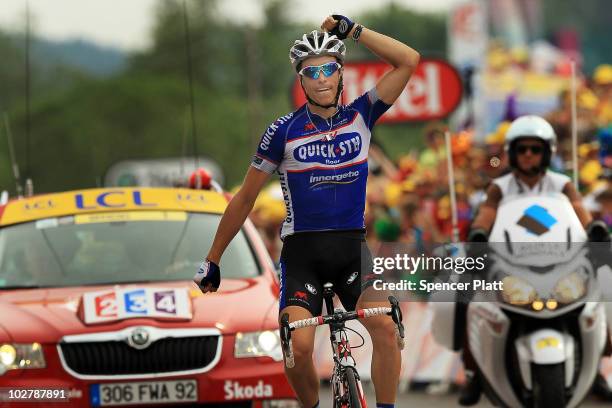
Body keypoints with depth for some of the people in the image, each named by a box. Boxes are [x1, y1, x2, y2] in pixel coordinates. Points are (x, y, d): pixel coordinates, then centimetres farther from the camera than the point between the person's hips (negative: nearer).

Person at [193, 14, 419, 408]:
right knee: (299, 346, -21)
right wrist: (212, 259, 7)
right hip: (302, 251, -2)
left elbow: (408, 61, -7)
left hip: (352, 246, 2)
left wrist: (352, 29, -12)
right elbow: (246, 198, 4)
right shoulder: (284, 131, -4)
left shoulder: (360, 116, 2)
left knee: (385, 327, -23)